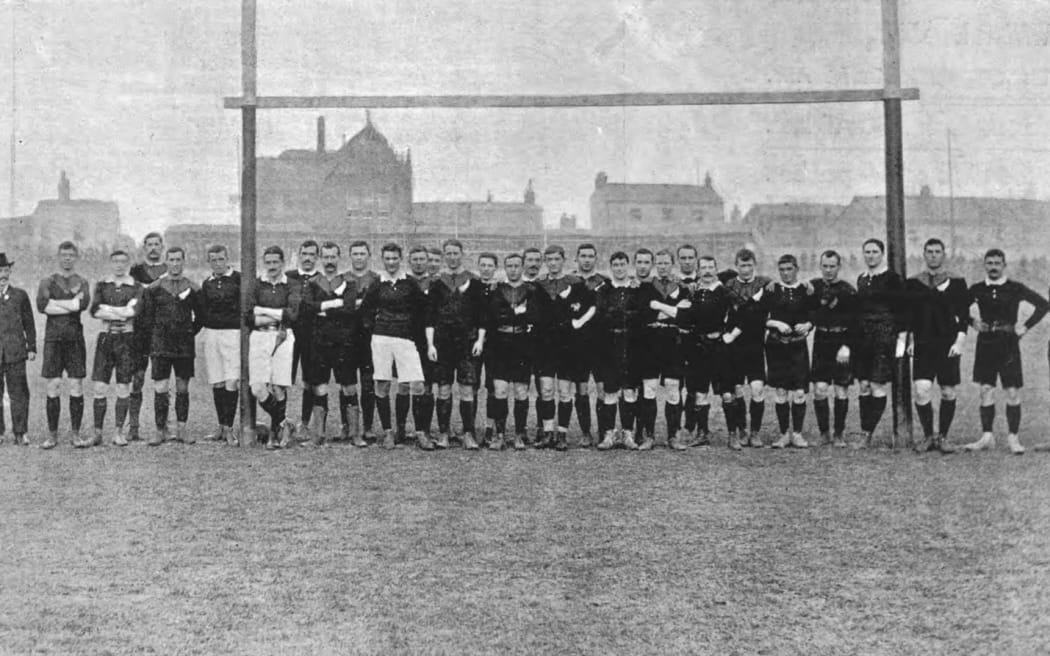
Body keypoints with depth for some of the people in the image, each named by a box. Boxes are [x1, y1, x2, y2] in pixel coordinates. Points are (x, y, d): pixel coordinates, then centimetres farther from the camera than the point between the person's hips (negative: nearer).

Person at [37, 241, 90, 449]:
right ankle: (52, 435, 6)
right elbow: (41, 306, -9)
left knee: (76, 388, -1)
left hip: (75, 338, 0)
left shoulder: (82, 283, 10)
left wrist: (55, 302, -10)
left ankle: (76, 435, 6)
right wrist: (72, 305, -10)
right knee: (53, 388, -1)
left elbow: (84, 303, -11)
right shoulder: (47, 282, 9)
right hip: (53, 338, 0)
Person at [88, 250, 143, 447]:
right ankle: (97, 432, 5)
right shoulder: (102, 285, 10)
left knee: (123, 389, 1)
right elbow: (94, 310, -4)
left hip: (127, 339, -1)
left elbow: (134, 310, -12)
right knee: (100, 388, -3)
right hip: (105, 338, 1)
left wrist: (107, 309, -10)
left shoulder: (136, 288, 5)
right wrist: (122, 313, -11)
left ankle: (118, 433, 8)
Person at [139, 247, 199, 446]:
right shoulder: (153, 289, 2)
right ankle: (160, 430, 3)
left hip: (185, 345, 1)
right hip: (160, 345, -1)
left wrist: (190, 333, 6)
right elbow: (146, 317, 8)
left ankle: (181, 429, 15)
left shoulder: (192, 289, 4)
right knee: (160, 389, -4)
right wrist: (157, 334, 4)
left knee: (183, 388, 7)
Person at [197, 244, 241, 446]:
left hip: (233, 333, -5)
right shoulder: (207, 283, 14)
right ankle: (222, 427, 13)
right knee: (217, 383, 6)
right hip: (211, 333, 5)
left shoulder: (239, 279, -1)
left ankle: (229, 428, -8)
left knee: (231, 382, -11)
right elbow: (202, 313, 19)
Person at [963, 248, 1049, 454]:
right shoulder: (977, 289, 5)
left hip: (1009, 346, -2)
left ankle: (1013, 438, 6)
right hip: (985, 345, 2)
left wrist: (1026, 326, -5)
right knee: (986, 391, 1)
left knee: (1013, 392, -2)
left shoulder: (1015, 288, -1)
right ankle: (986, 437, 7)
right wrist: (972, 323, 4)